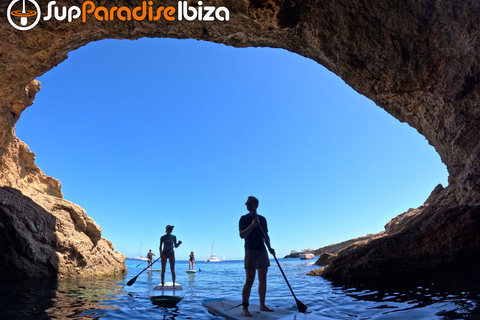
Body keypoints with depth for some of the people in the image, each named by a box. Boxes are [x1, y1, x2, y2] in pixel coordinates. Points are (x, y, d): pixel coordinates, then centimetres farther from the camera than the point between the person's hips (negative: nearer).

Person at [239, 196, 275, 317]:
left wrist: (270, 248, 4)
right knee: (250, 281, -8)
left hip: (262, 251, 5)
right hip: (251, 251, -5)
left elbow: (266, 236, 17)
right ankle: (245, 308, 0)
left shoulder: (262, 219, 13)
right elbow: (242, 235, -12)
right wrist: (252, 225, -22)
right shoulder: (244, 219, 0)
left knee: (263, 280, 9)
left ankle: (262, 305, 21)